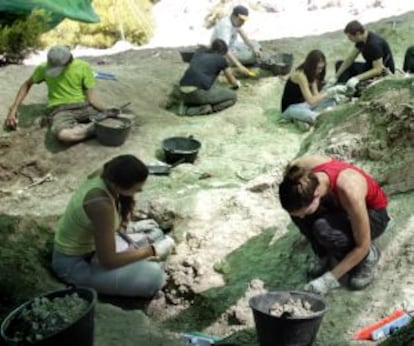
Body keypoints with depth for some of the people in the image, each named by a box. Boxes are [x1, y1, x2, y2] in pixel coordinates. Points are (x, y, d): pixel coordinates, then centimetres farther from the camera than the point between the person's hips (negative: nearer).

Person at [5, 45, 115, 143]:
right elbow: (27, 85, 18)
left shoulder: (83, 67, -2)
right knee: (63, 134, -39)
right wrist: (13, 109, 11)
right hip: (59, 109, 0)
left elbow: (91, 98, -1)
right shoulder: (44, 68, 2)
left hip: (82, 106, 0)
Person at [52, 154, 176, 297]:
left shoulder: (104, 175, -11)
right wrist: (153, 250, -20)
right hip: (75, 263, -9)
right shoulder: (101, 204, -36)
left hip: (89, 244, 9)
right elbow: (108, 261, -28)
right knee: (153, 276, -20)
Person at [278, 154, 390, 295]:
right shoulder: (299, 170, -29)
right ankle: (324, 255, 0)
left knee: (323, 229, -34)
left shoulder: (348, 190, -41)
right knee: (297, 207, -25)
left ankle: (369, 256, -5)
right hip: (339, 207, 5)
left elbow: (362, 246, -29)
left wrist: (329, 278, -28)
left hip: (373, 214, -5)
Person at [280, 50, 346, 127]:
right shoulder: (300, 75, -24)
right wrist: (329, 92, -27)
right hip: (291, 108, -9)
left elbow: (316, 95, -2)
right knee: (317, 118, -35)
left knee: (332, 100, -4)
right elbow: (311, 100, -29)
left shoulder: (312, 74, 3)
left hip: (304, 104, 9)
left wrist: (332, 92, -16)